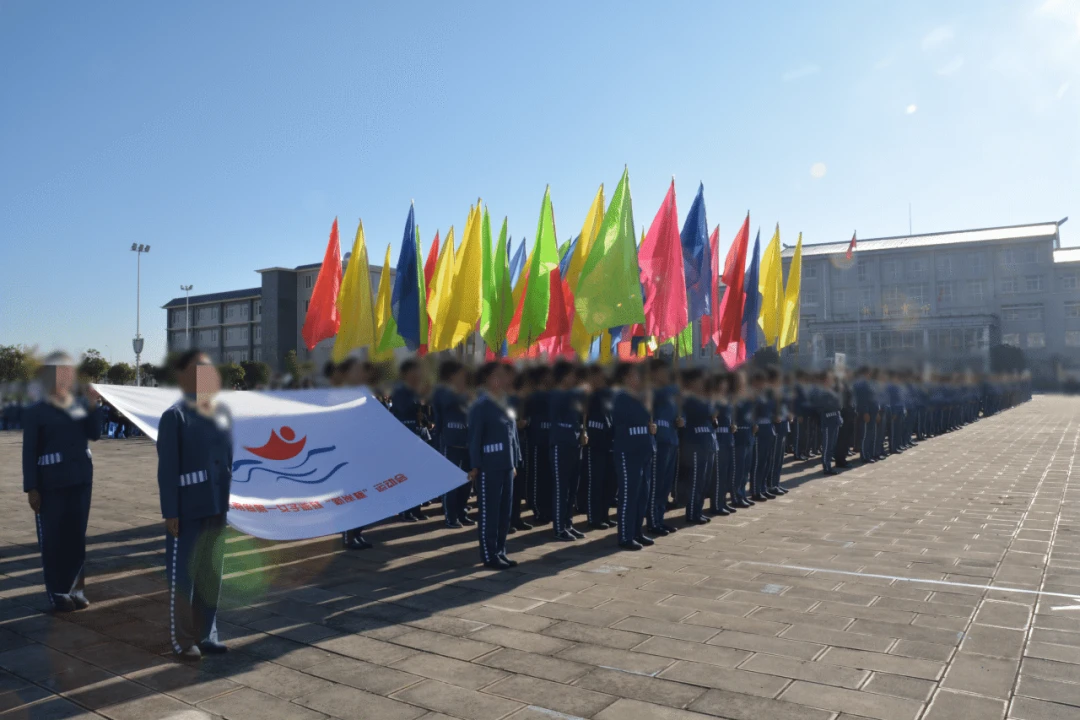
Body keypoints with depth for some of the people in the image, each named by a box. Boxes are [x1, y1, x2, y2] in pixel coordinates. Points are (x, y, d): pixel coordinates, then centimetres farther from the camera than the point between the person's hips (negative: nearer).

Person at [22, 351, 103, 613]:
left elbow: (95, 434, -4)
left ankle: (76, 589, 19)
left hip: (81, 482, 4)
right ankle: (58, 593, 13)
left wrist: (93, 406, -17)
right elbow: (29, 452, -5)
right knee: (53, 538, 3)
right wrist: (31, 488, -10)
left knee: (77, 536, 9)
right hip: (51, 485, -4)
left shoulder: (80, 407, 9)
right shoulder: (35, 412, -3)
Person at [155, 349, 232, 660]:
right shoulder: (174, 416, -9)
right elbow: (167, 469, -12)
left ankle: (205, 635, 29)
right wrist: (171, 512, -15)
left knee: (212, 574, 15)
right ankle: (183, 640, 21)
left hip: (218, 509, 6)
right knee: (183, 575, 8)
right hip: (187, 510, -6)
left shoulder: (223, 413, 8)